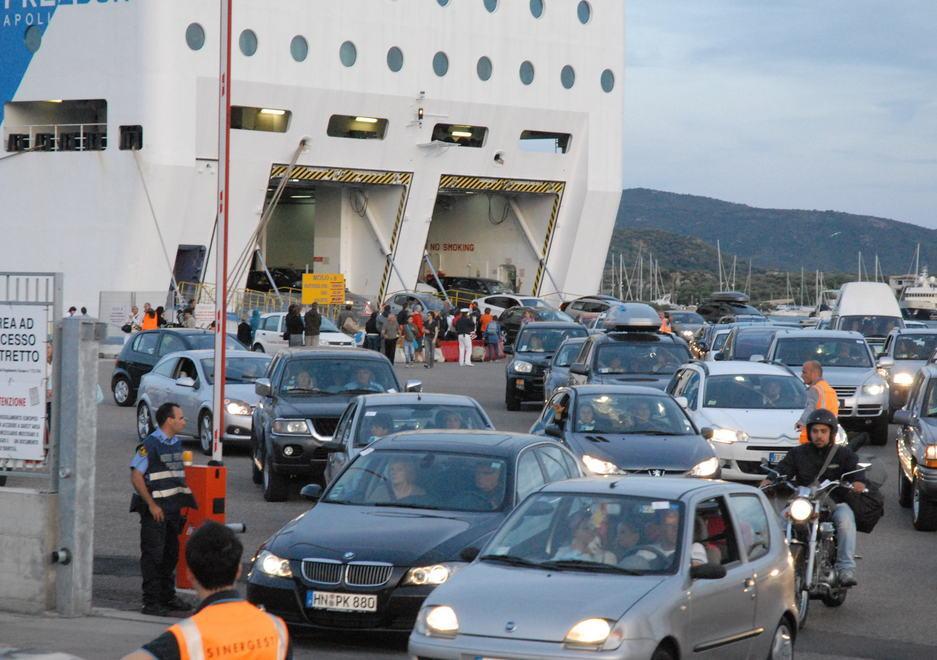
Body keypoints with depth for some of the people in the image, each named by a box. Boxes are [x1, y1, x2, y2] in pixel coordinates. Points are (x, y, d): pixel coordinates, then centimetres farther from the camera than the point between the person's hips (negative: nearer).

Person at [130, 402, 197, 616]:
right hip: (155, 510, -8)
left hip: (173, 508, 8)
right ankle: (151, 602, 0)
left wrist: (183, 502, 14)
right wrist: (151, 505, -17)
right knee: (153, 556, -4)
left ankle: (168, 597, 25)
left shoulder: (176, 443, 12)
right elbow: (136, 477, -15)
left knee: (171, 554, 14)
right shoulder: (150, 445, -13)